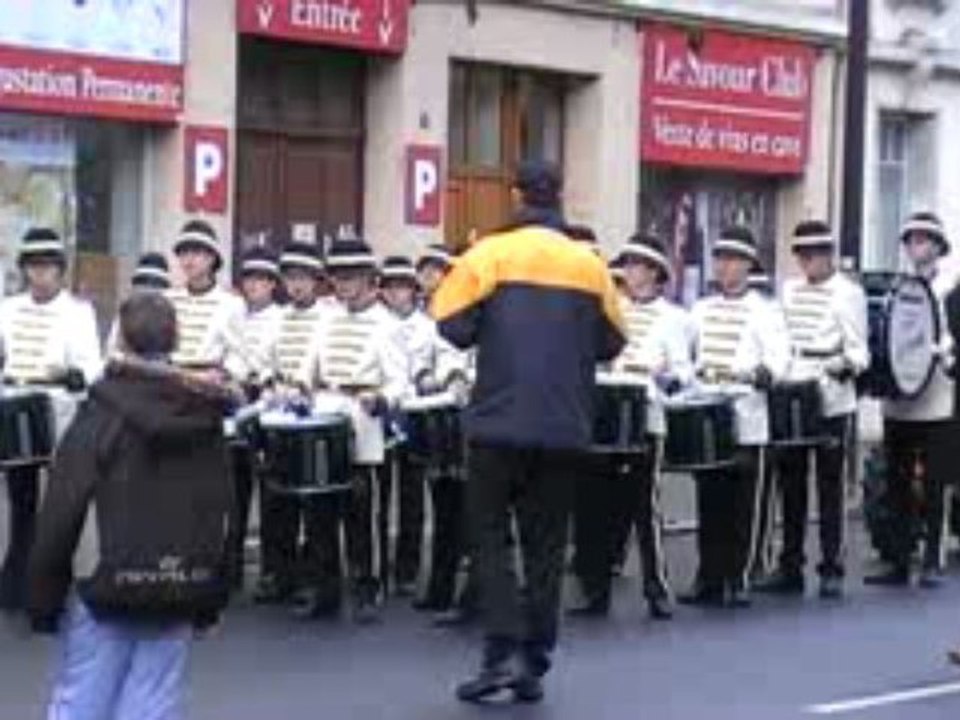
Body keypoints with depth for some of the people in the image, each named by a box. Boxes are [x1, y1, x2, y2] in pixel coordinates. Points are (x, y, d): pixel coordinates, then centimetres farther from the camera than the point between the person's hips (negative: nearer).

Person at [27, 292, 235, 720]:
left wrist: (43, 596, -3)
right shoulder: (206, 416, 5)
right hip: (179, 595, 4)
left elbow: (63, 507, -11)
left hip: (104, 588, -3)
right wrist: (210, 601, 16)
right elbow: (222, 513, 9)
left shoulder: (102, 411, -9)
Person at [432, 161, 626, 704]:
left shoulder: (488, 255, -6)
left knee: (490, 535, 6)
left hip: (501, 420, -3)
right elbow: (612, 343, 7)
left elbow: (454, 327, -8)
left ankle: (503, 652, -6)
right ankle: (535, 664, 11)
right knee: (546, 542, 10)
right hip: (566, 427, 3)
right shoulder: (590, 264, 3)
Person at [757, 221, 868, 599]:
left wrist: (849, 364, -26)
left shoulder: (848, 294, -3)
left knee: (829, 486, 0)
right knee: (790, 484, 7)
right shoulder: (789, 291, 14)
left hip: (831, 402, -5)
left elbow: (858, 348, -6)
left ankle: (831, 570, 5)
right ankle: (790, 567, 15)